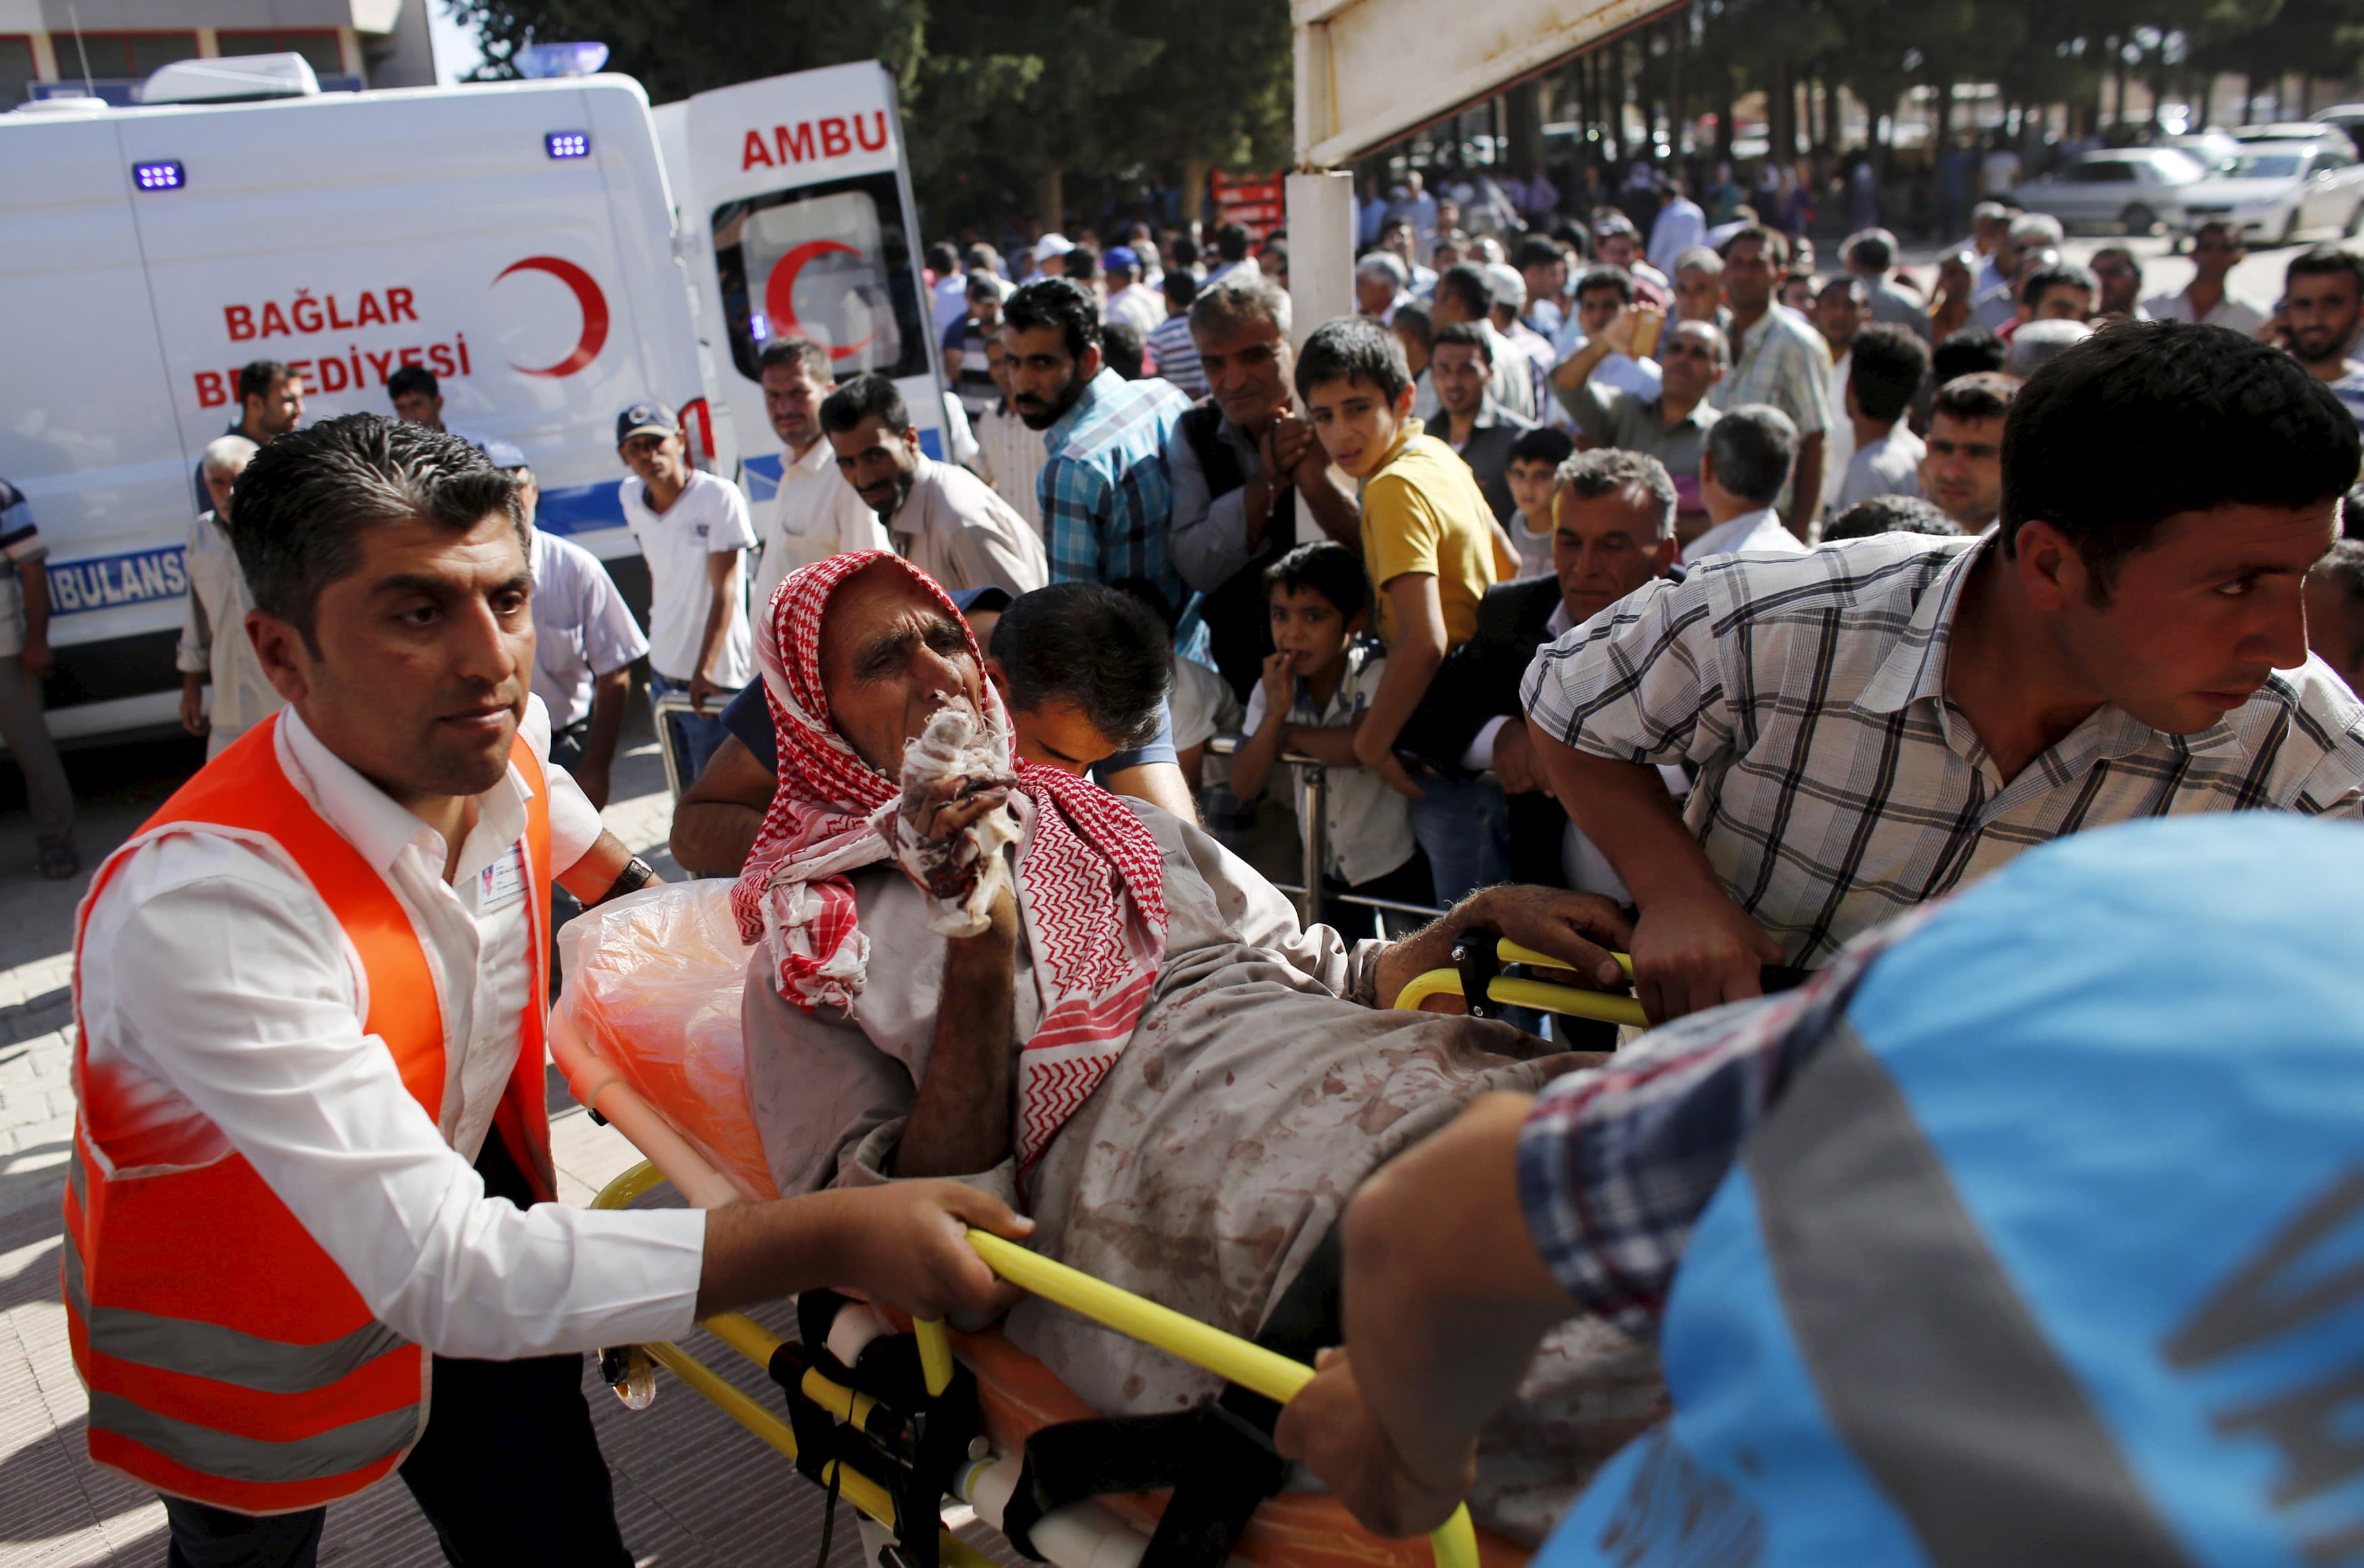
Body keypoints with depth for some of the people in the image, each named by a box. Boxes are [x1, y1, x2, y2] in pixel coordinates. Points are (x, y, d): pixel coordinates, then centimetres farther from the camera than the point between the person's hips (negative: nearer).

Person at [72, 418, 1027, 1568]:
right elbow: (439, 1269, -42)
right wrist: (833, 1238, -46)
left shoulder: (499, 745, -15)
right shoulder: (202, 909, -38)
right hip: (245, 1337, -4)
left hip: (465, 1200, 5)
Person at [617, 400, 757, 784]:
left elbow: (724, 590, -19)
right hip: (662, 672, 7)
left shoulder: (719, 496, -16)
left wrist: (704, 670, -26)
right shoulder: (631, 497, 4)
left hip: (714, 679, -7)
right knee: (684, 787, 17)